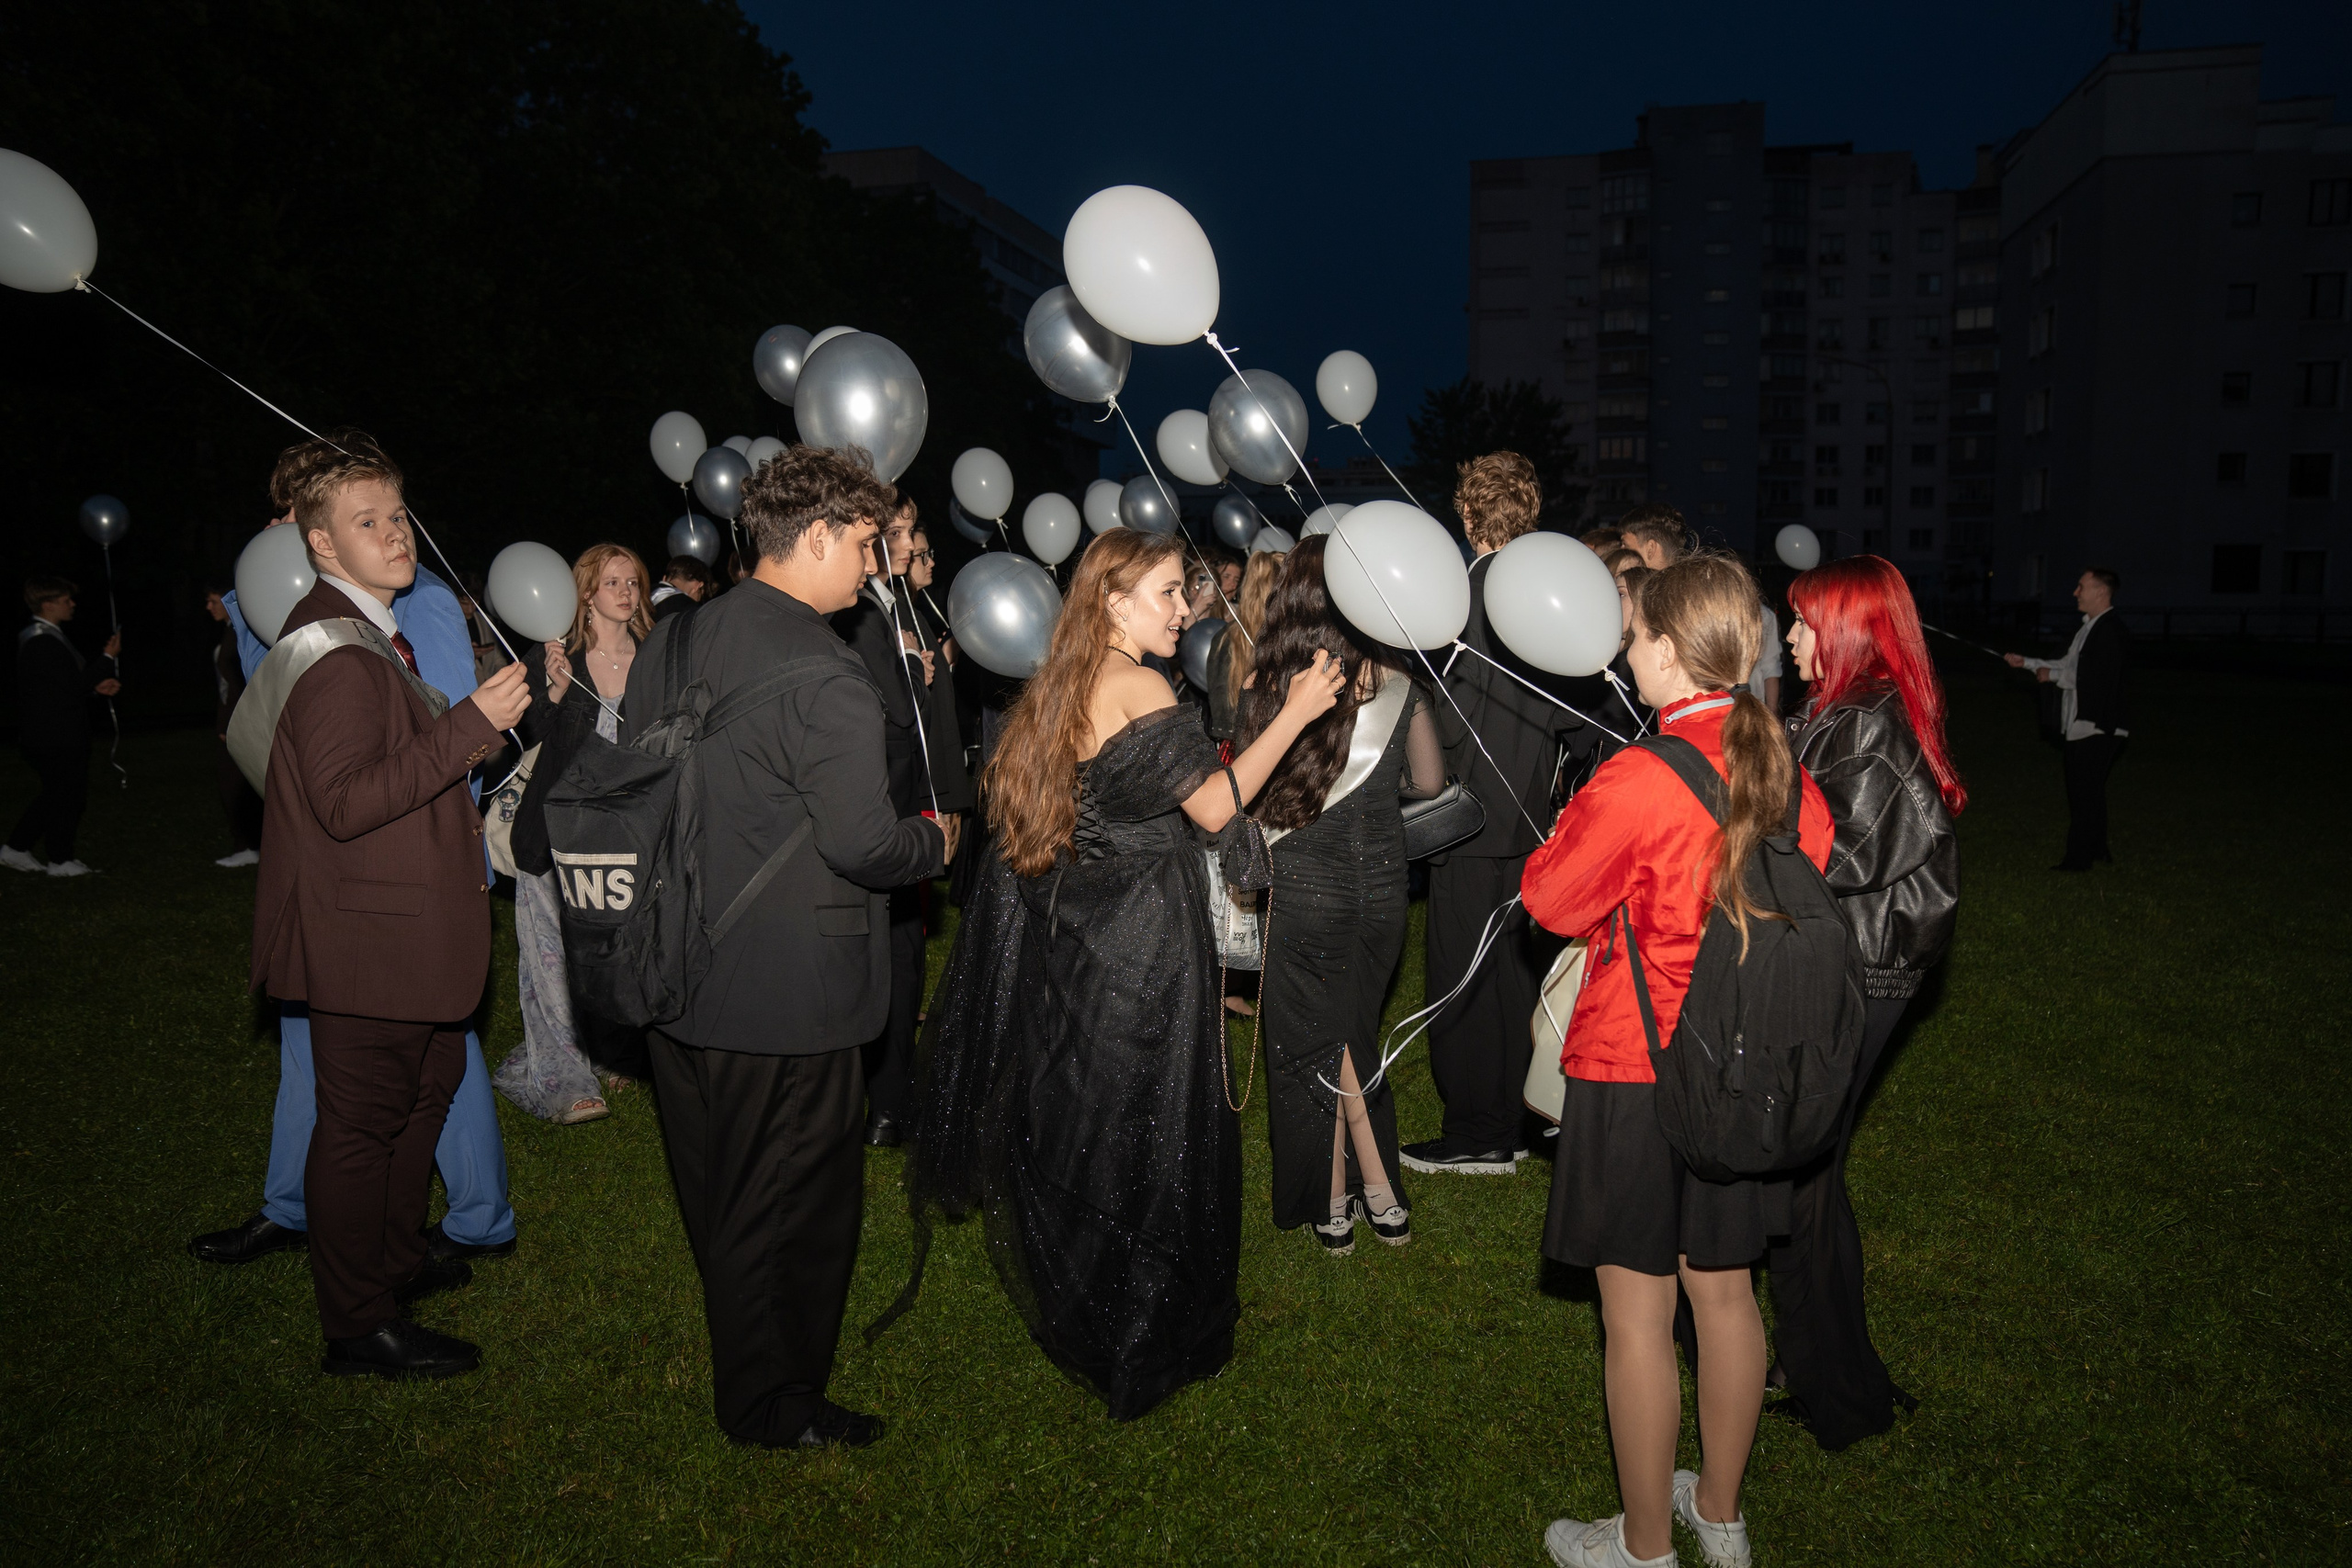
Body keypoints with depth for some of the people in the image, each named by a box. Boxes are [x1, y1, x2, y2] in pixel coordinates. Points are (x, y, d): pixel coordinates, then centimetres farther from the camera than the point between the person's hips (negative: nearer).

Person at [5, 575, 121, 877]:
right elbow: (73, 687, -21)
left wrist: (97, 685, 3)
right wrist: (108, 657, -16)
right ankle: (60, 860, 10)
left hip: (46, 736, 11)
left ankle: (16, 849, 24)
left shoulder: (41, 636, 15)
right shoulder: (43, 642, -19)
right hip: (56, 738, -11)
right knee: (70, 796, 0)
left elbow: (68, 682, 18)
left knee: (56, 794, 18)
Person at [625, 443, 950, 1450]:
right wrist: (935, 840, -5)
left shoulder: (666, 645, 3)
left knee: (715, 1197, 25)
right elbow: (862, 843, -25)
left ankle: (736, 1348, 46)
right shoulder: (826, 678, -23)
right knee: (790, 1202, 11)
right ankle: (772, 1404, 27)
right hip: (786, 992, -8)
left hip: (676, 977, 8)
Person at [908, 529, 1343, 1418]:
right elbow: (1215, 805, -17)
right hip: (1138, 948, -9)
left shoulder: (1061, 687, 8)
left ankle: (1063, 1297, 37)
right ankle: (1137, 1336, 17)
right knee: (1140, 1132, 4)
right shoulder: (1139, 691, -18)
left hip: (1066, 938, 9)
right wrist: (1295, 714, -13)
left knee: (1070, 1118, 20)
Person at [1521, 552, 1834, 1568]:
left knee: (1636, 1320, 8)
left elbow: (1550, 900, -10)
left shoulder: (1636, 782, -22)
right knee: (1724, 1292, 20)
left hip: (1634, 1075, -7)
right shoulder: (1785, 770, -2)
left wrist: (1578, 817, 5)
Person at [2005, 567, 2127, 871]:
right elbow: (2069, 665, 23)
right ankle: (2096, 850, 29)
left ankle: (2079, 858, 3)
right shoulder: (2088, 627, 14)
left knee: (2084, 794, -4)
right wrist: (2027, 663, 20)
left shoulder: (2111, 631, -18)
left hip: (2096, 729, -10)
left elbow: (2096, 681, -23)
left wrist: (2053, 675, -12)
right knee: (2089, 792, 18)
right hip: (2081, 726, 10)